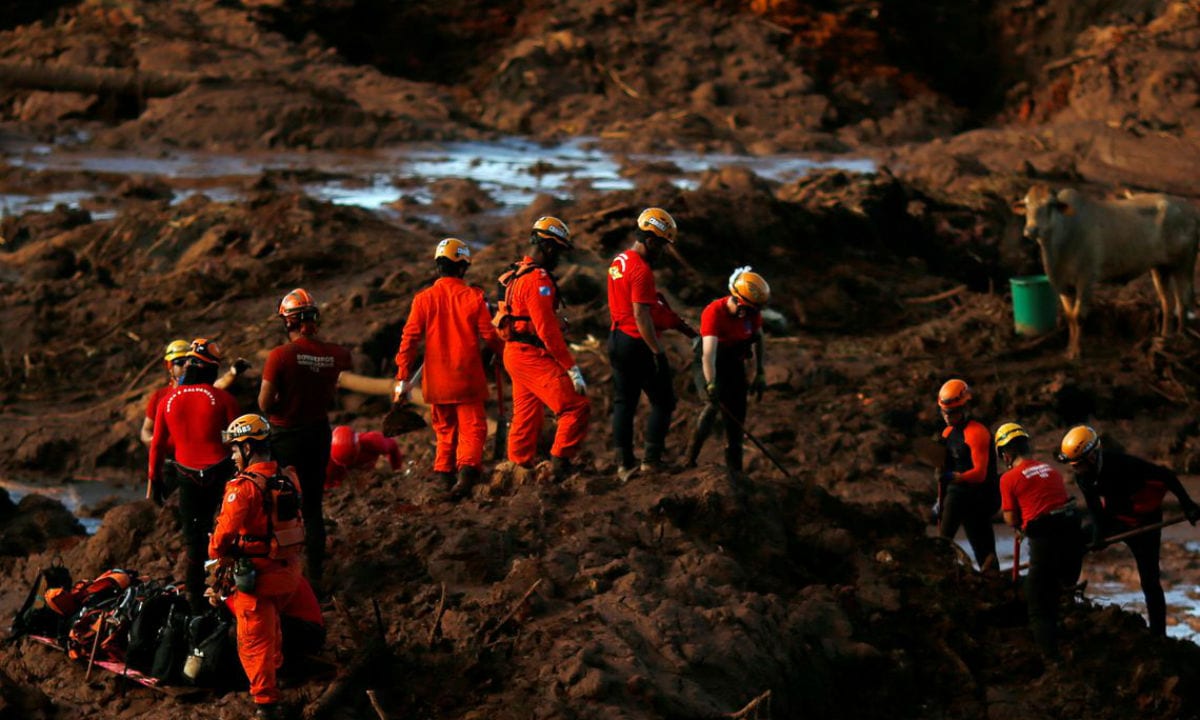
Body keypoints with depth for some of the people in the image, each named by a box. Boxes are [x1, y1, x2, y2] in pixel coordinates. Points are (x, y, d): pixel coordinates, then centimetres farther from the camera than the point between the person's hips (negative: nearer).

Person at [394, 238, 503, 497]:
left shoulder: (423, 299, -1)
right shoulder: (474, 297, -6)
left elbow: (409, 339, -3)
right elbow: (489, 336, -3)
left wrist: (403, 379, 0)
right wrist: (506, 351, 18)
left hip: (436, 379, 2)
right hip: (468, 378, -2)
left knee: (445, 430, 18)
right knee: (472, 428, 0)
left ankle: (444, 474, 13)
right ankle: (468, 469, -22)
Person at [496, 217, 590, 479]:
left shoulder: (516, 275, 15)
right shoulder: (538, 280, -17)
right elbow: (547, 330, -21)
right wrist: (572, 369, -18)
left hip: (515, 353, 11)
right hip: (533, 356, -10)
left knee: (527, 418, 16)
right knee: (576, 408, -12)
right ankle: (560, 464, -14)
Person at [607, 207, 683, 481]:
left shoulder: (619, 261, 10)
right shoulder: (642, 270, -19)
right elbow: (641, 316, -22)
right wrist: (658, 353, -21)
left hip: (617, 338, 9)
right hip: (638, 344, -9)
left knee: (623, 402, 11)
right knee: (663, 402, 1)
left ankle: (624, 464, 13)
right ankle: (651, 460, -2)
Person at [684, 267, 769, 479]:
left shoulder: (752, 312, -13)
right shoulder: (714, 313, -32)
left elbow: (758, 338, 7)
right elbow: (708, 353, -41)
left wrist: (760, 374, 7)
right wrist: (711, 386, -50)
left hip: (734, 365, 6)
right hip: (711, 366, -6)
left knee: (737, 415, 1)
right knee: (714, 404, -27)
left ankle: (734, 470, 12)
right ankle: (690, 460, -17)